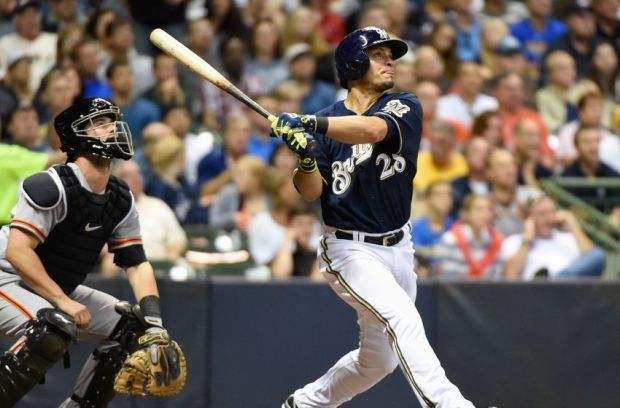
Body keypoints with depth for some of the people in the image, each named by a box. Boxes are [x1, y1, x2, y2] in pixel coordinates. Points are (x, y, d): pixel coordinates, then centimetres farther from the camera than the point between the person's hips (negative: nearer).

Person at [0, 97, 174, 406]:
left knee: (130, 328, 4)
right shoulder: (51, 186, -23)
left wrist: (153, 323, -12)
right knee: (54, 329, -35)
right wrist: (62, 302, -30)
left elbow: (137, 264, 2)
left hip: (59, 291, 9)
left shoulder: (121, 200, 1)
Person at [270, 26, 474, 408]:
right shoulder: (326, 122, 0)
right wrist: (306, 158, -29)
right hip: (351, 250, -4)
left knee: (378, 361, 14)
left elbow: (372, 129, -25)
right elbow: (311, 191, -9)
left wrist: (310, 124, -37)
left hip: (398, 248, 4)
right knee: (402, 318, -28)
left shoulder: (405, 108, -2)